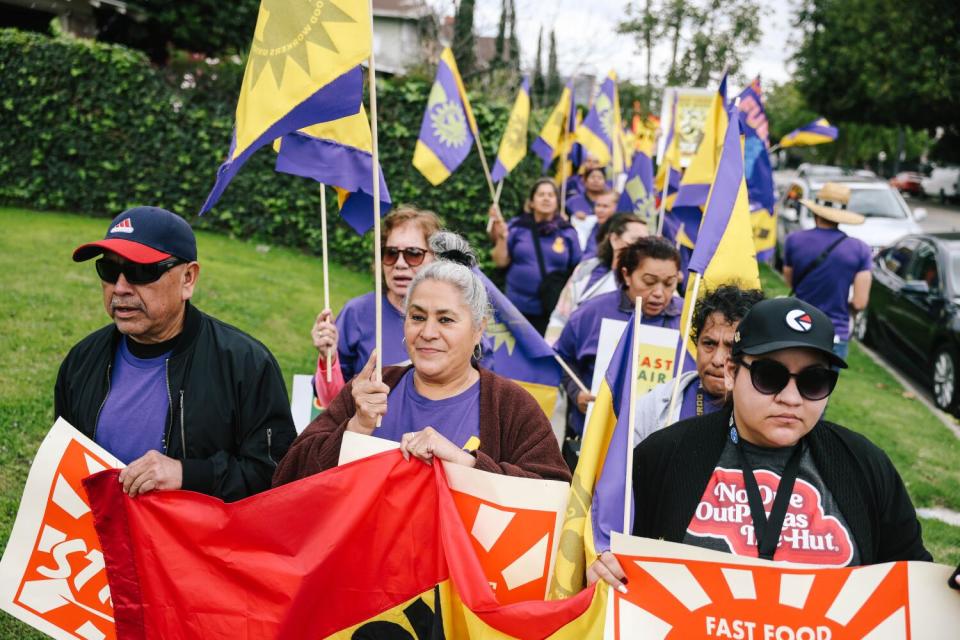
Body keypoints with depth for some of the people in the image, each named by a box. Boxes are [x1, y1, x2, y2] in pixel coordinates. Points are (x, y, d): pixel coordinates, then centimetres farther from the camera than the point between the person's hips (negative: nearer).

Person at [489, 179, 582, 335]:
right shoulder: (517, 227, 2)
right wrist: (501, 238, -11)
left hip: (553, 311, 0)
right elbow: (501, 262, 3)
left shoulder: (568, 232, 3)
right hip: (519, 308, 0)